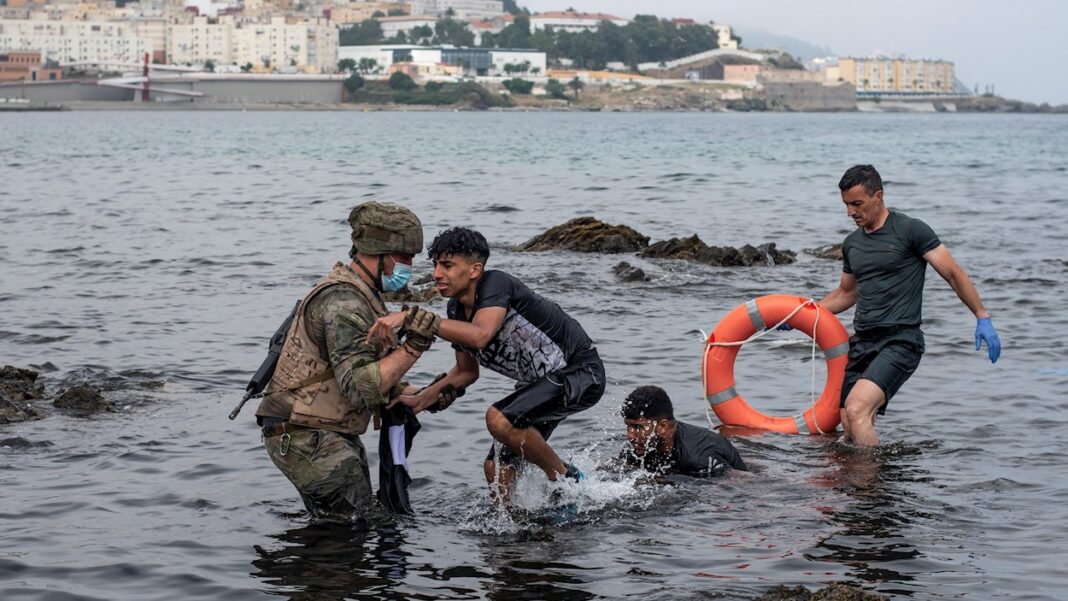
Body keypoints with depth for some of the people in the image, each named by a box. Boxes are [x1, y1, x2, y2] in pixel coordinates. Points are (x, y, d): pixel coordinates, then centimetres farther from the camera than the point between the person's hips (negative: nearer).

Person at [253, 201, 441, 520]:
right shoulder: (343, 303, -20)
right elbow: (362, 388, -28)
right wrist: (413, 347, -33)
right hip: (304, 437, -11)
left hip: (334, 432, 11)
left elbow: (371, 368, 20)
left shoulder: (361, 296, 14)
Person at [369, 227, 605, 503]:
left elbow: (480, 336, -44)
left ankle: (566, 479, -7)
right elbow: (466, 372, 15)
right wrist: (421, 400, 2)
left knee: (499, 419, -27)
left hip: (580, 373, -9)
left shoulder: (496, 284, -24)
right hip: (542, 382, 9)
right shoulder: (457, 310, 1)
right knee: (496, 466, 2)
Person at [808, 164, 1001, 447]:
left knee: (857, 410, -27)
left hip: (900, 341, -7)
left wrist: (983, 318, -11)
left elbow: (953, 274, -4)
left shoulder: (911, 230, -5)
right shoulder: (852, 244, 16)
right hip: (861, 342, 7)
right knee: (852, 432, 0)